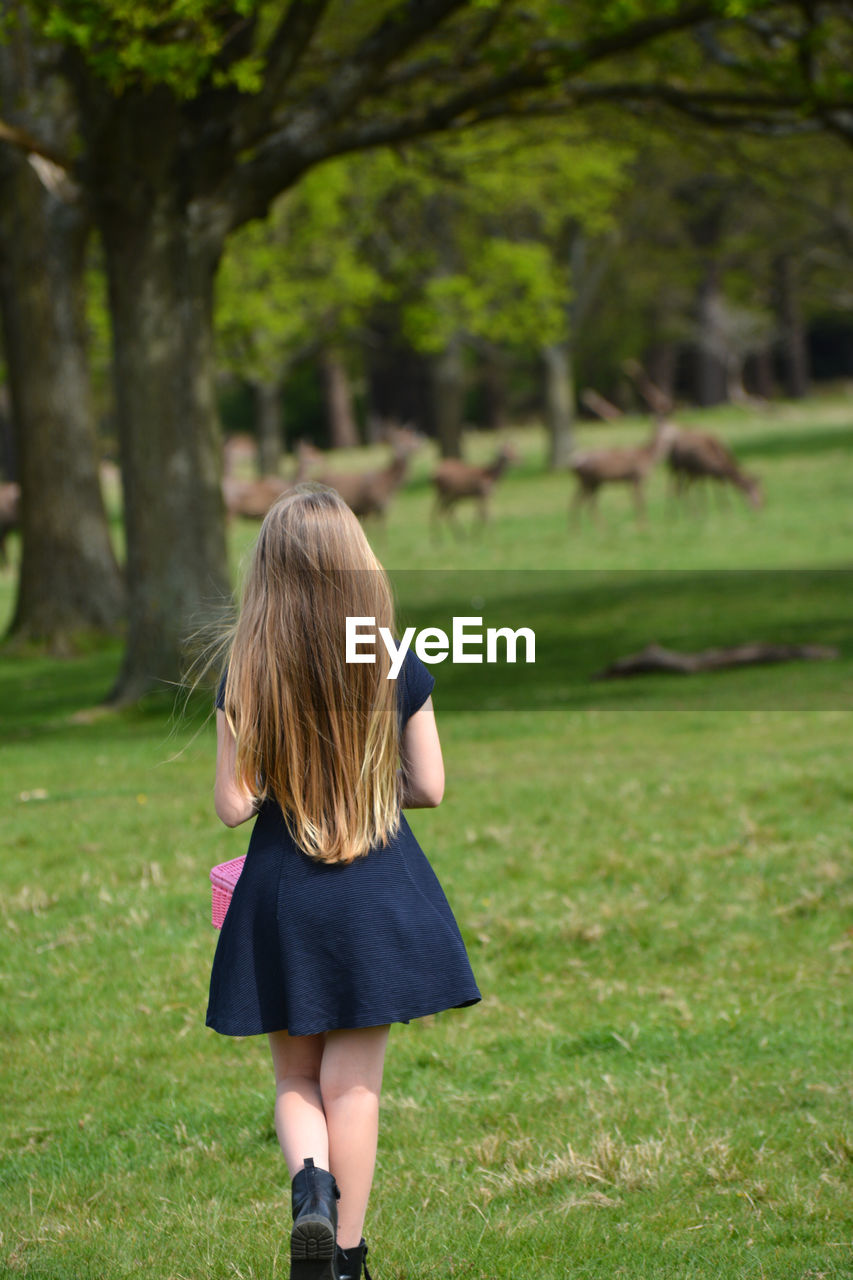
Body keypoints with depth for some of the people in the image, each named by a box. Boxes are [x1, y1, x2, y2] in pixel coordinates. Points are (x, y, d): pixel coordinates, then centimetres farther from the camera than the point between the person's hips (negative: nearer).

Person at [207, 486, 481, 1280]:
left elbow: (233, 805, -10)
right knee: (353, 1084, 9)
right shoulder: (398, 669, -6)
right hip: (379, 890, 1)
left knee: (296, 1078, 15)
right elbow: (429, 787, 0)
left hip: (282, 890, -1)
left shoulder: (246, 678, -10)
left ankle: (311, 1184, -13)